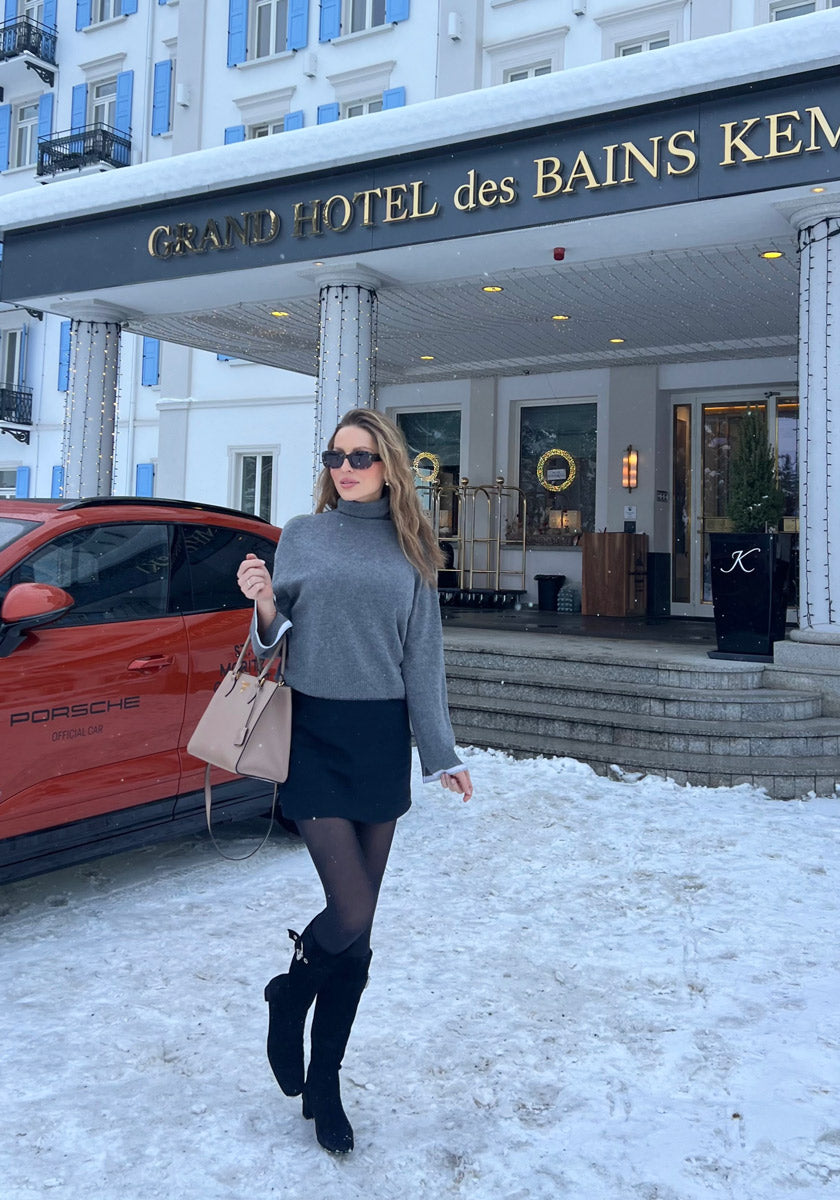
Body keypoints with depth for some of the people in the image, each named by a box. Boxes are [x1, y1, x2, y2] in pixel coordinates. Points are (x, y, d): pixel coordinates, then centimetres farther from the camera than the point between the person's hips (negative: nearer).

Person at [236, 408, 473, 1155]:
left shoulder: (409, 549, 7)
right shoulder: (302, 536, 2)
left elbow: (423, 657, 8)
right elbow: (276, 642, 4)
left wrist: (441, 754, 6)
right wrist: (265, 606, -18)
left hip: (383, 739, 3)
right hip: (315, 735, -2)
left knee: (359, 929, 8)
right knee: (351, 913, -9)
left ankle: (324, 1086, 26)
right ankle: (289, 994, 26)